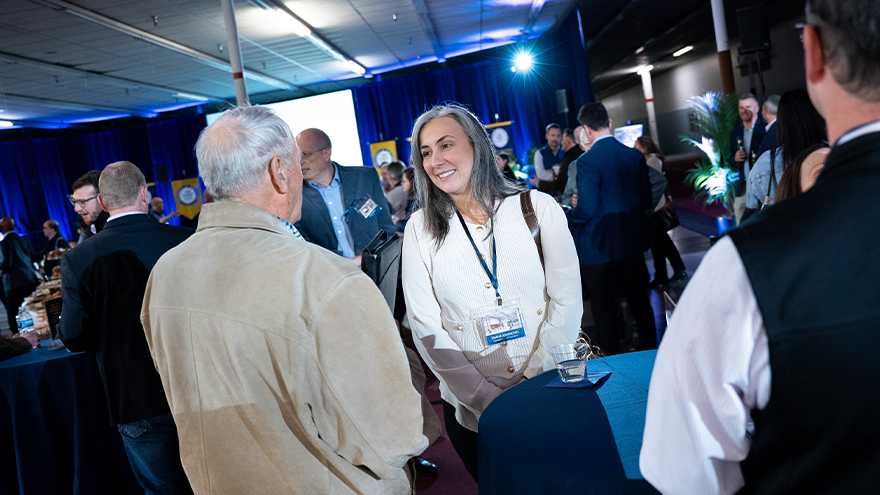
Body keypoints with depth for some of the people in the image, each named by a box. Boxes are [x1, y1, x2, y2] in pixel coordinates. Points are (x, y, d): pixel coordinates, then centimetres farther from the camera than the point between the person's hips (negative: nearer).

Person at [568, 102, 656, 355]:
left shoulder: (587, 161, -18)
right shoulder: (635, 155, 1)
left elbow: (587, 208, -22)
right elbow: (646, 201, 5)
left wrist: (568, 215, -3)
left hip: (599, 248, -6)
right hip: (632, 243, 6)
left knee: (605, 313, 6)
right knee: (640, 303, 18)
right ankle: (651, 352, 31)